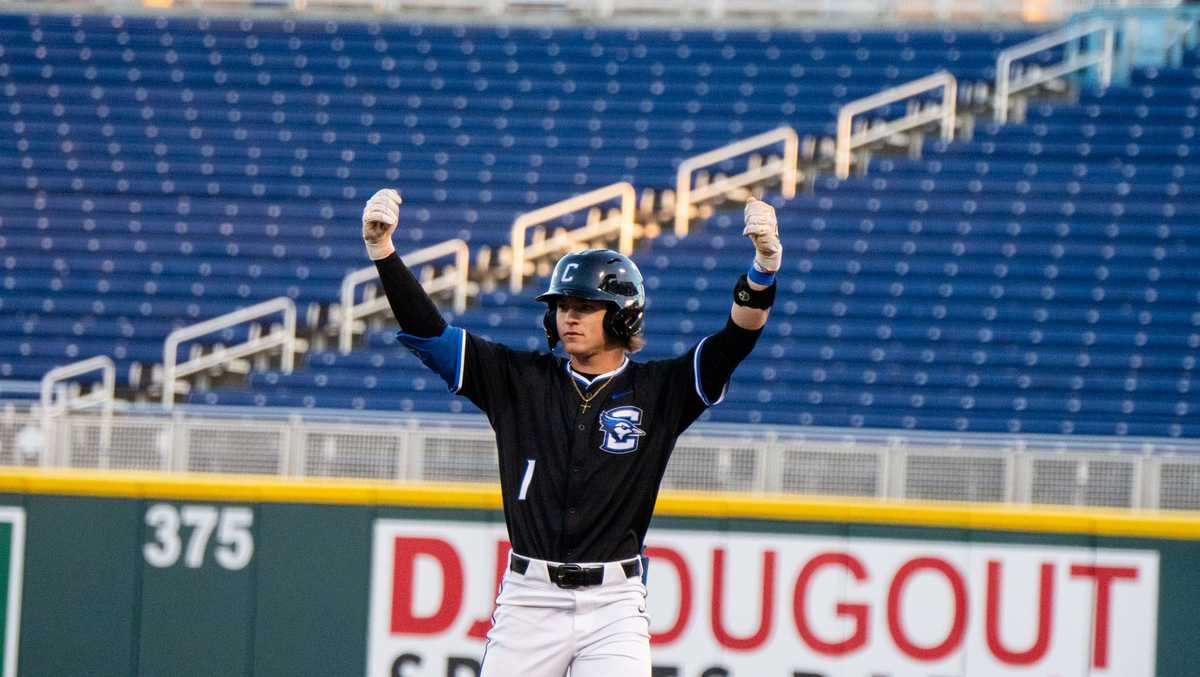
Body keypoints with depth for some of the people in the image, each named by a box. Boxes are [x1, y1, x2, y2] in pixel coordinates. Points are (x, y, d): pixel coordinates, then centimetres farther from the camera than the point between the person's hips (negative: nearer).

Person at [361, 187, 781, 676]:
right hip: (528, 598, 2)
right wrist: (381, 248, -10)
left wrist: (763, 269, -30)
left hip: (614, 604, -2)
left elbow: (735, 340, -12)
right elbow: (427, 332, 2)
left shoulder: (656, 392, 1)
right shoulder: (520, 380, 6)